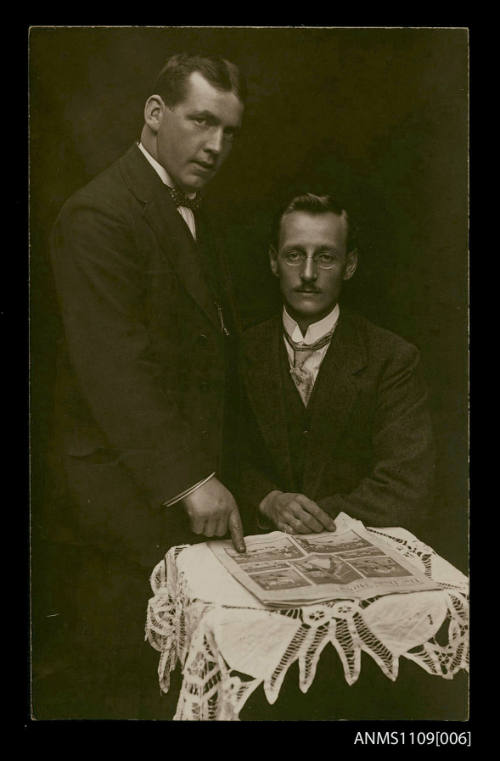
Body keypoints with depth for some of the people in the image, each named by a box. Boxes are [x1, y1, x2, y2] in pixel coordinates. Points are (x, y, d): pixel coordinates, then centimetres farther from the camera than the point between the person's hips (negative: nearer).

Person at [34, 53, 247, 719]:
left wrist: (210, 475, 12)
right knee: (118, 687, 5)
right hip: (128, 497, -8)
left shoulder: (192, 213, 17)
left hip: (187, 489, 9)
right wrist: (189, 481, -25)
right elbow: (113, 366, -22)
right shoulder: (100, 213, -13)